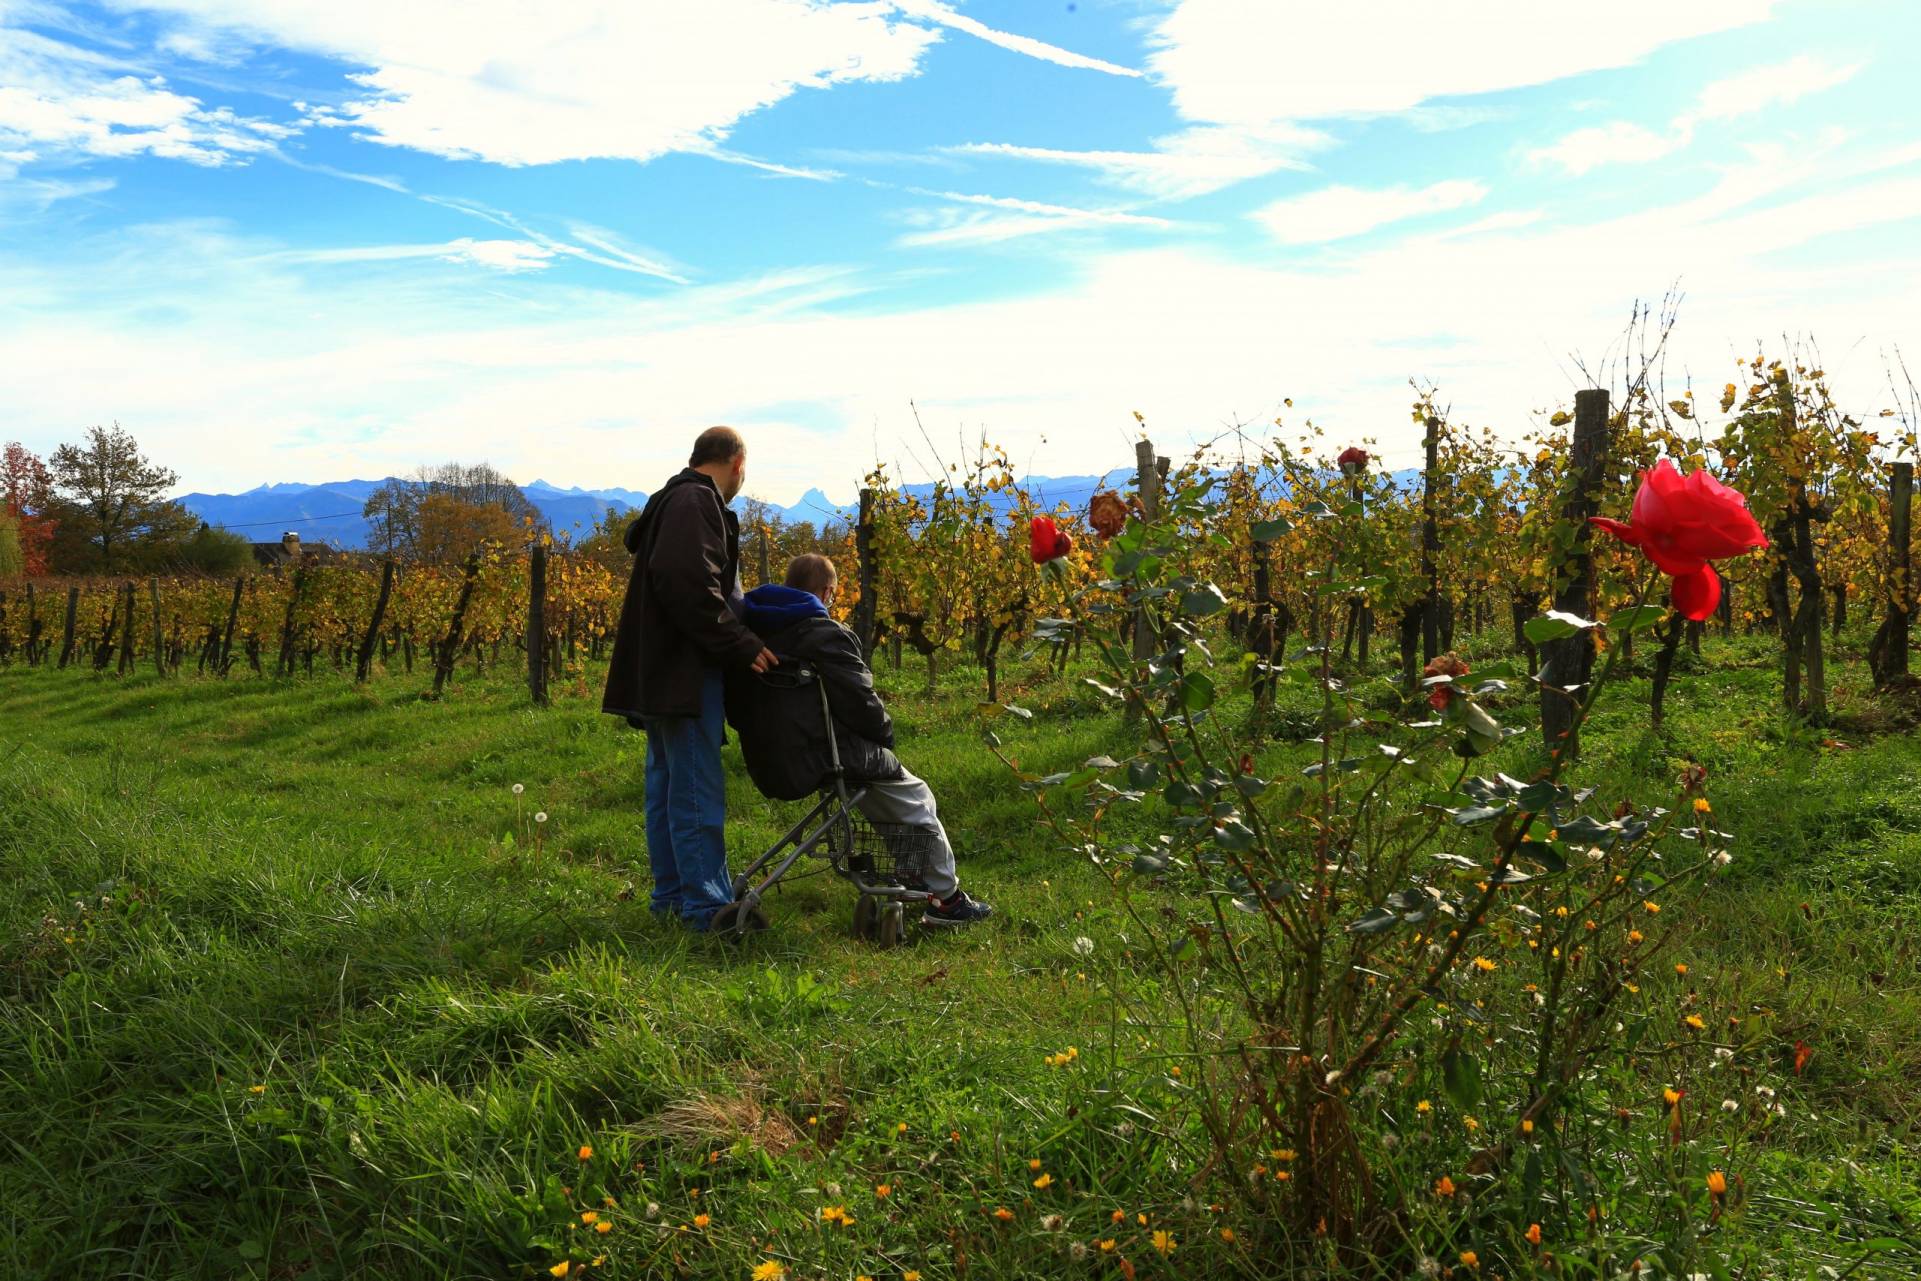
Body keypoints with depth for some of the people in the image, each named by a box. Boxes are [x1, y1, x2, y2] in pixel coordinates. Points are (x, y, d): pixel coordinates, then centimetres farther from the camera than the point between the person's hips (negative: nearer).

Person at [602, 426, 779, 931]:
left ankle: (672, 894, 23)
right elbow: (688, 586, -26)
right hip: (685, 671, -11)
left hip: (663, 672, 11)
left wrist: (738, 640, 15)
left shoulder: (674, 501, 20)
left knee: (667, 786, 15)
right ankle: (707, 903, -3)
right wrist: (742, 646, -21)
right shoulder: (697, 504, -13)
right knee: (697, 791, -7)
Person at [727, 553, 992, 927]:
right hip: (820, 758, -9)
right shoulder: (825, 635, -18)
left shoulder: (754, 629, 7)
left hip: (768, 759, 9)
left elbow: (738, 704, 16)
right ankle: (945, 898, 14)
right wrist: (886, 735, 3)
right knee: (917, 799, 9)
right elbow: (861, 701, -17)